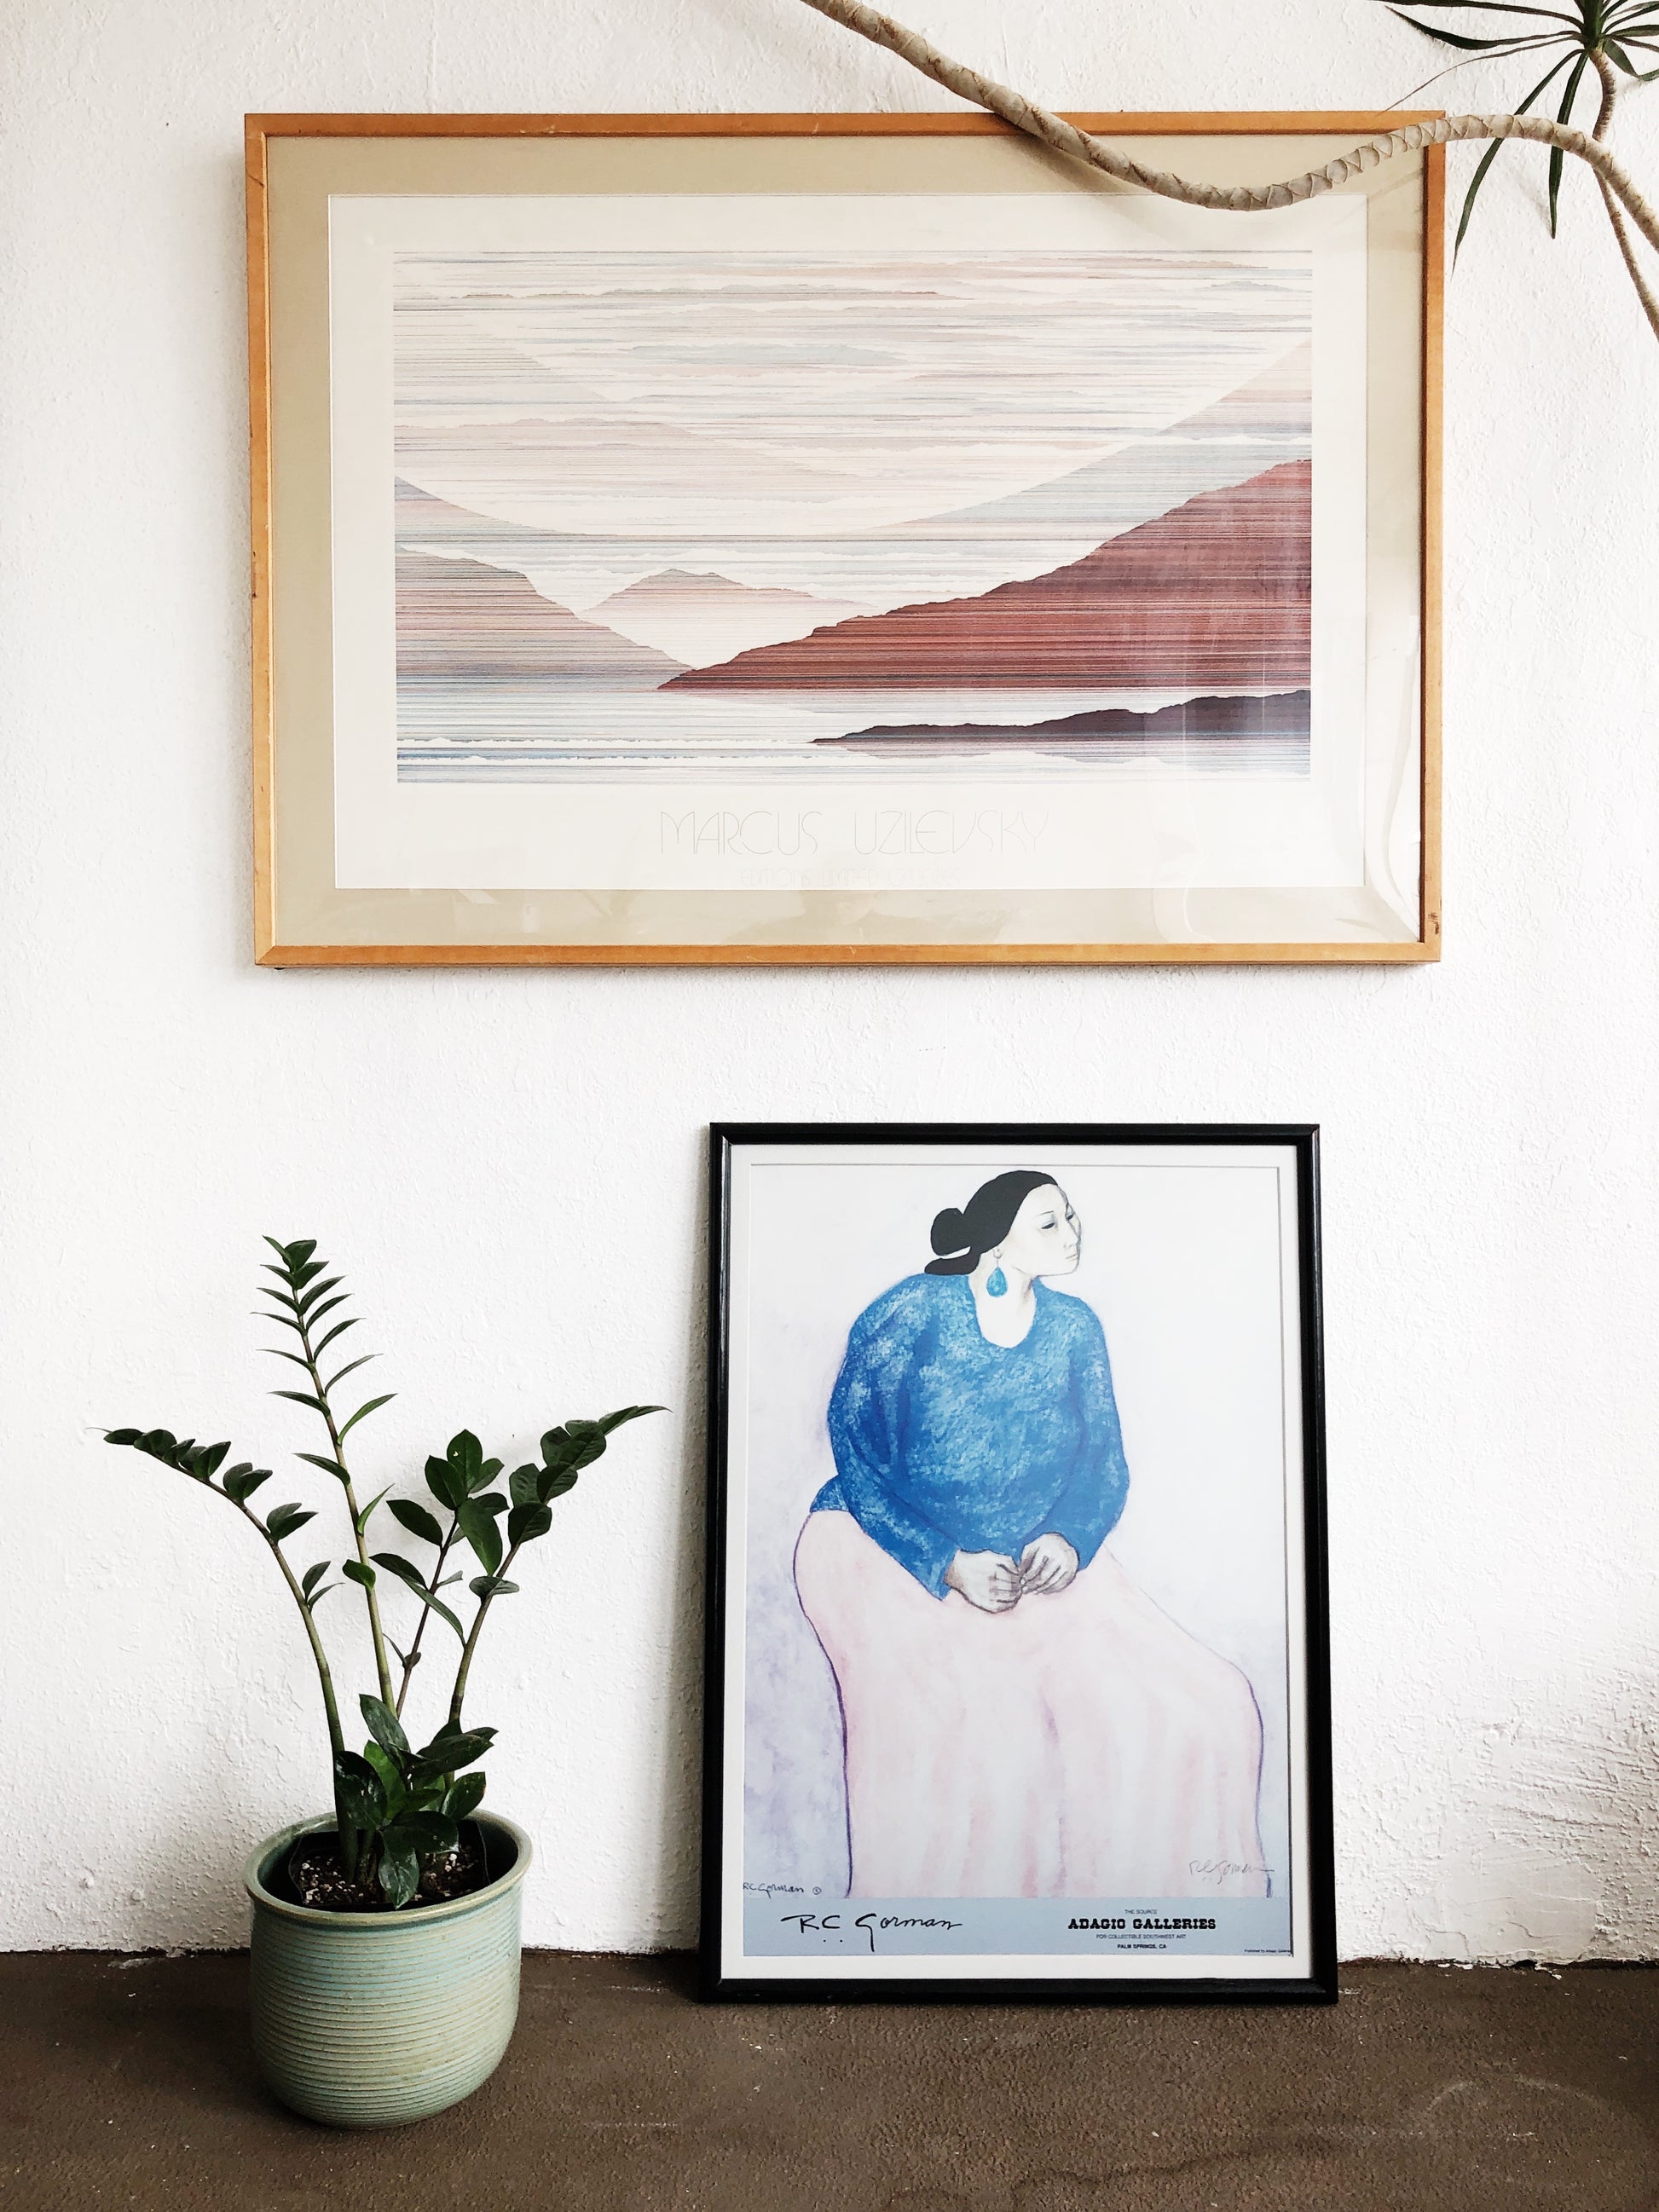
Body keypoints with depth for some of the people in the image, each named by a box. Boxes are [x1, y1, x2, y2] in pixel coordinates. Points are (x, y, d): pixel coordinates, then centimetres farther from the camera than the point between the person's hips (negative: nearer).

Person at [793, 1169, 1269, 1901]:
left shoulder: (1074, 1327, 6)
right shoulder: (910, 1315, -10)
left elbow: (1103, 1460, 7)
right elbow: (856, 1458, -11)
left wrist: (1069, 1537, -15)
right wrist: (950, 1563, -22)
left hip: (1037, 1555, 5)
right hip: (891, 1545, -4)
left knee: (1204, 1705, -12)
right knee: (956, 1722, -31)